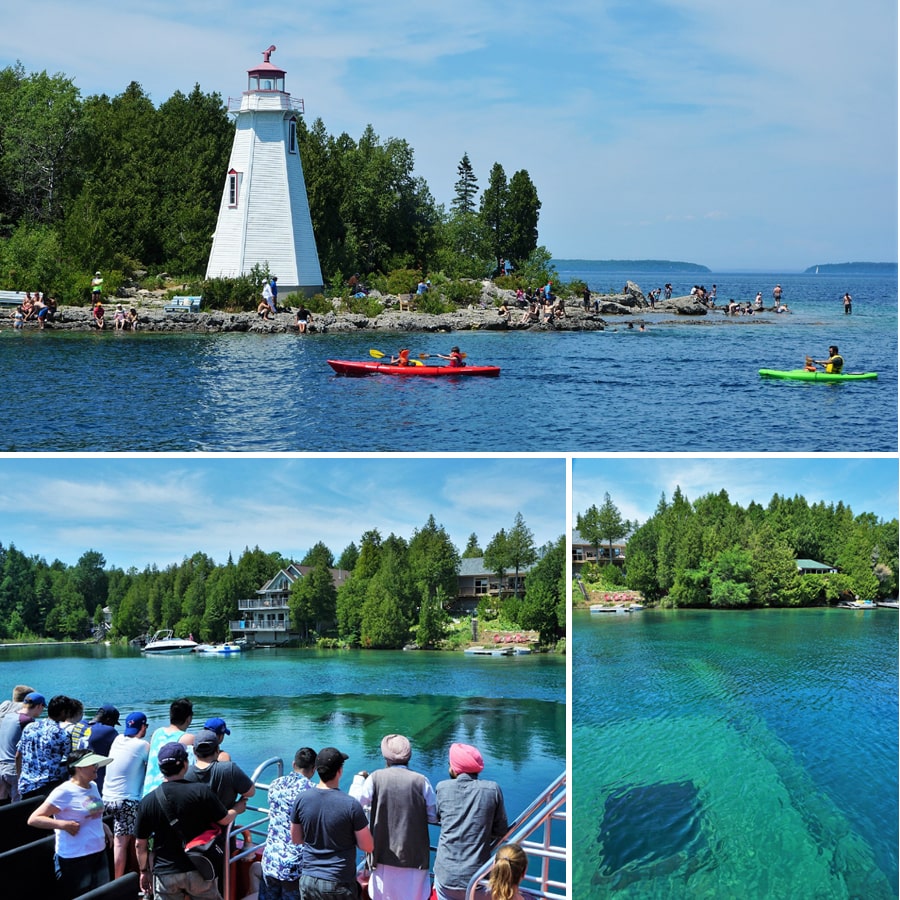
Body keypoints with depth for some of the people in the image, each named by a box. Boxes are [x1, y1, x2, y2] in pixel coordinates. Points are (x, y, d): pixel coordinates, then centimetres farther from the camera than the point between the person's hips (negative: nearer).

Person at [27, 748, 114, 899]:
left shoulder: (93, 786, 8)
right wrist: (63, 824, -25)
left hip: (99, 854, 8)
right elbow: (33, 819, -16)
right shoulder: (64, 792, -16)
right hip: (75, 860, -8)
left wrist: (103, 826, 9)